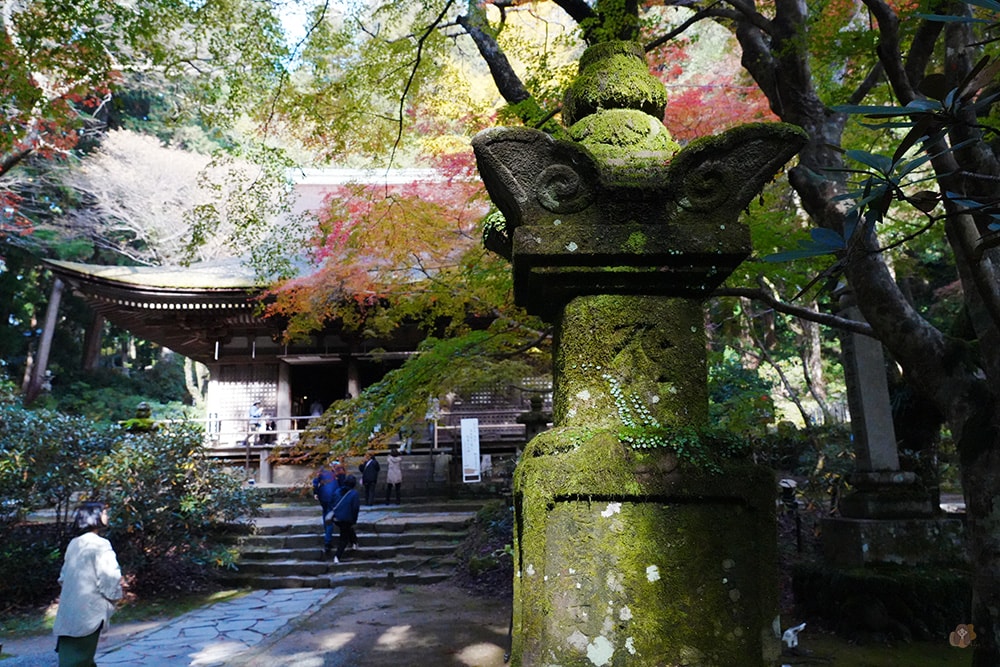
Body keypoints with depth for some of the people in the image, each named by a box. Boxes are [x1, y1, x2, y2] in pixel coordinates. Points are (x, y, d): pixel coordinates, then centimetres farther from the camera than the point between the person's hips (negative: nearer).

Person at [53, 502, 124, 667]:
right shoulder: (100, 545, -14)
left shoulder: (74, 544, 10)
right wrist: (114, 595, 2)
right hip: (88, 610, -8)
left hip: (69, 609, 8)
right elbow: (109, 577, -15)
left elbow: (64, 576, 18)